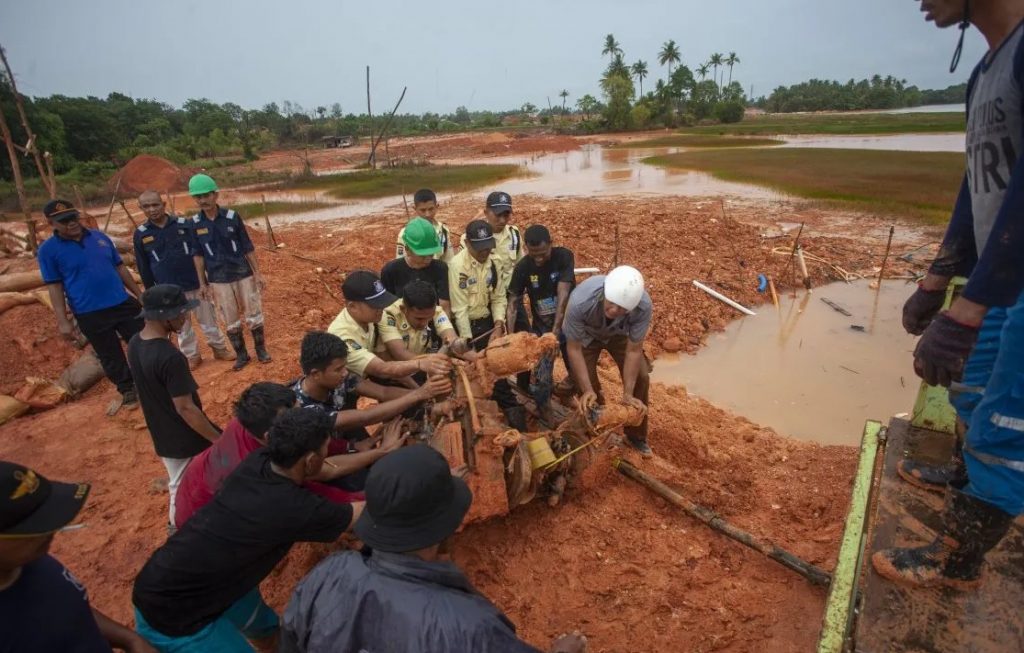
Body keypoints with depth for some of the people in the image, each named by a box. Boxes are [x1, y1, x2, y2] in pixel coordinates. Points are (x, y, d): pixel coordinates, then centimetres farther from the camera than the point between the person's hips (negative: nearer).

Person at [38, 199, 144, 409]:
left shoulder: (99, 237, 5)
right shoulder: (48, 249, -5)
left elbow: (119, 267, 12)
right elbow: (54, 287, -5)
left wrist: (139, 294, 12)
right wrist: (63, 321, -8)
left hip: (123, 303, 3)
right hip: (90, 315, -3)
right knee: (111, 358, 9)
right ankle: (128, 392, 27)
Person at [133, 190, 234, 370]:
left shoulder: (185, 225, -5)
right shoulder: (140, 235, -2)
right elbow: (143, 268, 6)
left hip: (197, 284, -1)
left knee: (208, 319, 9)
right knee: (182, 326, 12)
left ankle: (219, 349, 24)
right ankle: (191, 356, 26)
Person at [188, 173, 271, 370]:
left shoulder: (232, 217, -8)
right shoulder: (195, 223, -4)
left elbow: (248, 247, -3)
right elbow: (198, 255, 3)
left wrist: (257, 274, -4)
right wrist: (202, 283, 3)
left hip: (243, 274, -1)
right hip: (218, 279, 1)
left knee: (254, 314, 7)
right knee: (230, 321, 9)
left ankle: (261, 349, 24)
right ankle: (241, 354, 24)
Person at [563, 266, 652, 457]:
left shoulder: (643, 305, -39)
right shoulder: (580, 302, -44)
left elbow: (634, 351, -26)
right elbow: (574, 348, -29)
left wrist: (627, 394, -25)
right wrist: (587, 389, -32)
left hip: (619, 334, 2)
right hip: (586, 335, -1)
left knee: (640, 378, -4)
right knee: (587, 383, -8)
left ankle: (636, 436, 20)